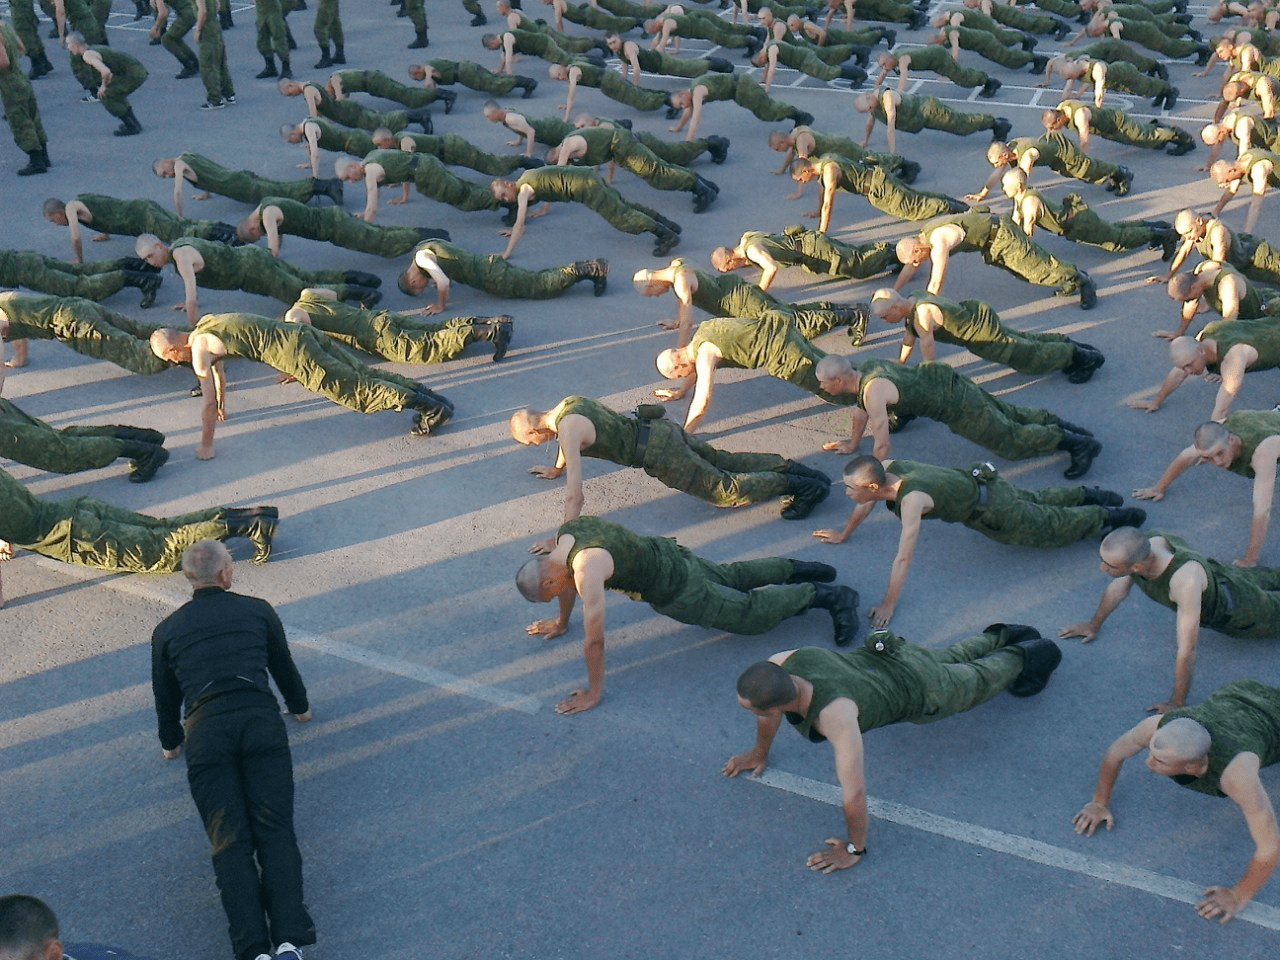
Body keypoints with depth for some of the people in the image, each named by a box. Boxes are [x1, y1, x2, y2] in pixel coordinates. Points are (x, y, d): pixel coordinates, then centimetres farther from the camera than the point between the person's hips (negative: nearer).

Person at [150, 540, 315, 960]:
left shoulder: (167, 629, 23)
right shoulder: (257, 610, 22)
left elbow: (165, 696, 33)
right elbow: (283, 666, 35)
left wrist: (170, 743, 52)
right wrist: (300, 707, 54)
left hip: (205, 730, 0)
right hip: (260, 718, 0)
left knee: (229, 842, -7)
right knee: (275, 832, -7)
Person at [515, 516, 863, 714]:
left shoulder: (586, 569, -37)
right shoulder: (563, 535, -10)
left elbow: (594, 640, -34)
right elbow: (567, 580, 13)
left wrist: (593, 694, -25)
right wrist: (560, 623, 23)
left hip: (677, 591, -8)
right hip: (665, 552, 8)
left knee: (751, 611, 9)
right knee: (729, 577, 31)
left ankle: (830, 595, 19)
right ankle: (797, 569, 46)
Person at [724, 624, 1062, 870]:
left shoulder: (834, 715, -50)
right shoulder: (780, 665, -30)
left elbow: (854, 791, -43)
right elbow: (770, 713, -5)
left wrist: (854, 848, -29)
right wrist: (760, 753, 9)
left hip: (918, 690, -6)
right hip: (879, 655, 6)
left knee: (980, 679, 27)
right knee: (952, 658, 37)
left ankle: (1024, 655, 54)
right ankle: (1003, 637, 62)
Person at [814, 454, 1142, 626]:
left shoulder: (911, 500, -41)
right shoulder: (884, 468, -19)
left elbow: (903, 559, -43)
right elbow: (867, 502, 4)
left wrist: (888, 606, -38)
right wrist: (843, 534, 14)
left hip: (991, 509, -7)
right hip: (977, 480, 7)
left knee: (1053, 526, 15)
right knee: (1035, 502, 33)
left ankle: (1110, 517, 33)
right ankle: (1087, 495, 51)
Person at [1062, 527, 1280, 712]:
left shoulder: (1186, 580, -52)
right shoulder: (1140, 547, -31)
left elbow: (1187, 651, -44)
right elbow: (1119, 587, -8)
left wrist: (1176, 704, -34)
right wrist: (1094, 624, 6)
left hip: (1235, 610, -6)